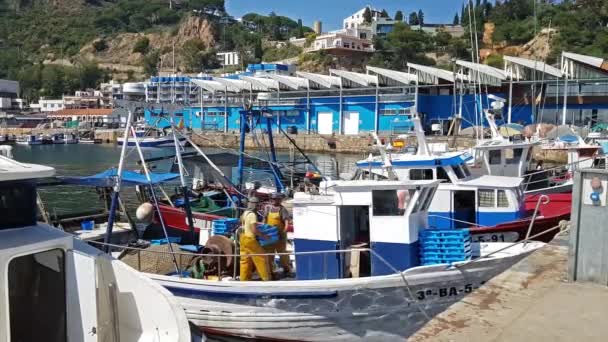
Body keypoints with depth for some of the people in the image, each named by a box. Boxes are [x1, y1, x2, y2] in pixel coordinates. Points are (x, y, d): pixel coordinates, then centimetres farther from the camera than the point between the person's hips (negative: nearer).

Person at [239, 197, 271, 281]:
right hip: (250, 239, -9)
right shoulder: (252, 215, -17)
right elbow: (254, 230, -22)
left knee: (245, 259, 12)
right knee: (260, 257, 1)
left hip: (243, 238, 9)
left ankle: (244, 279, 16)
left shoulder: (244, 213, 10)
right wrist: (263, 236, -12)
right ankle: (266, 277, 6)